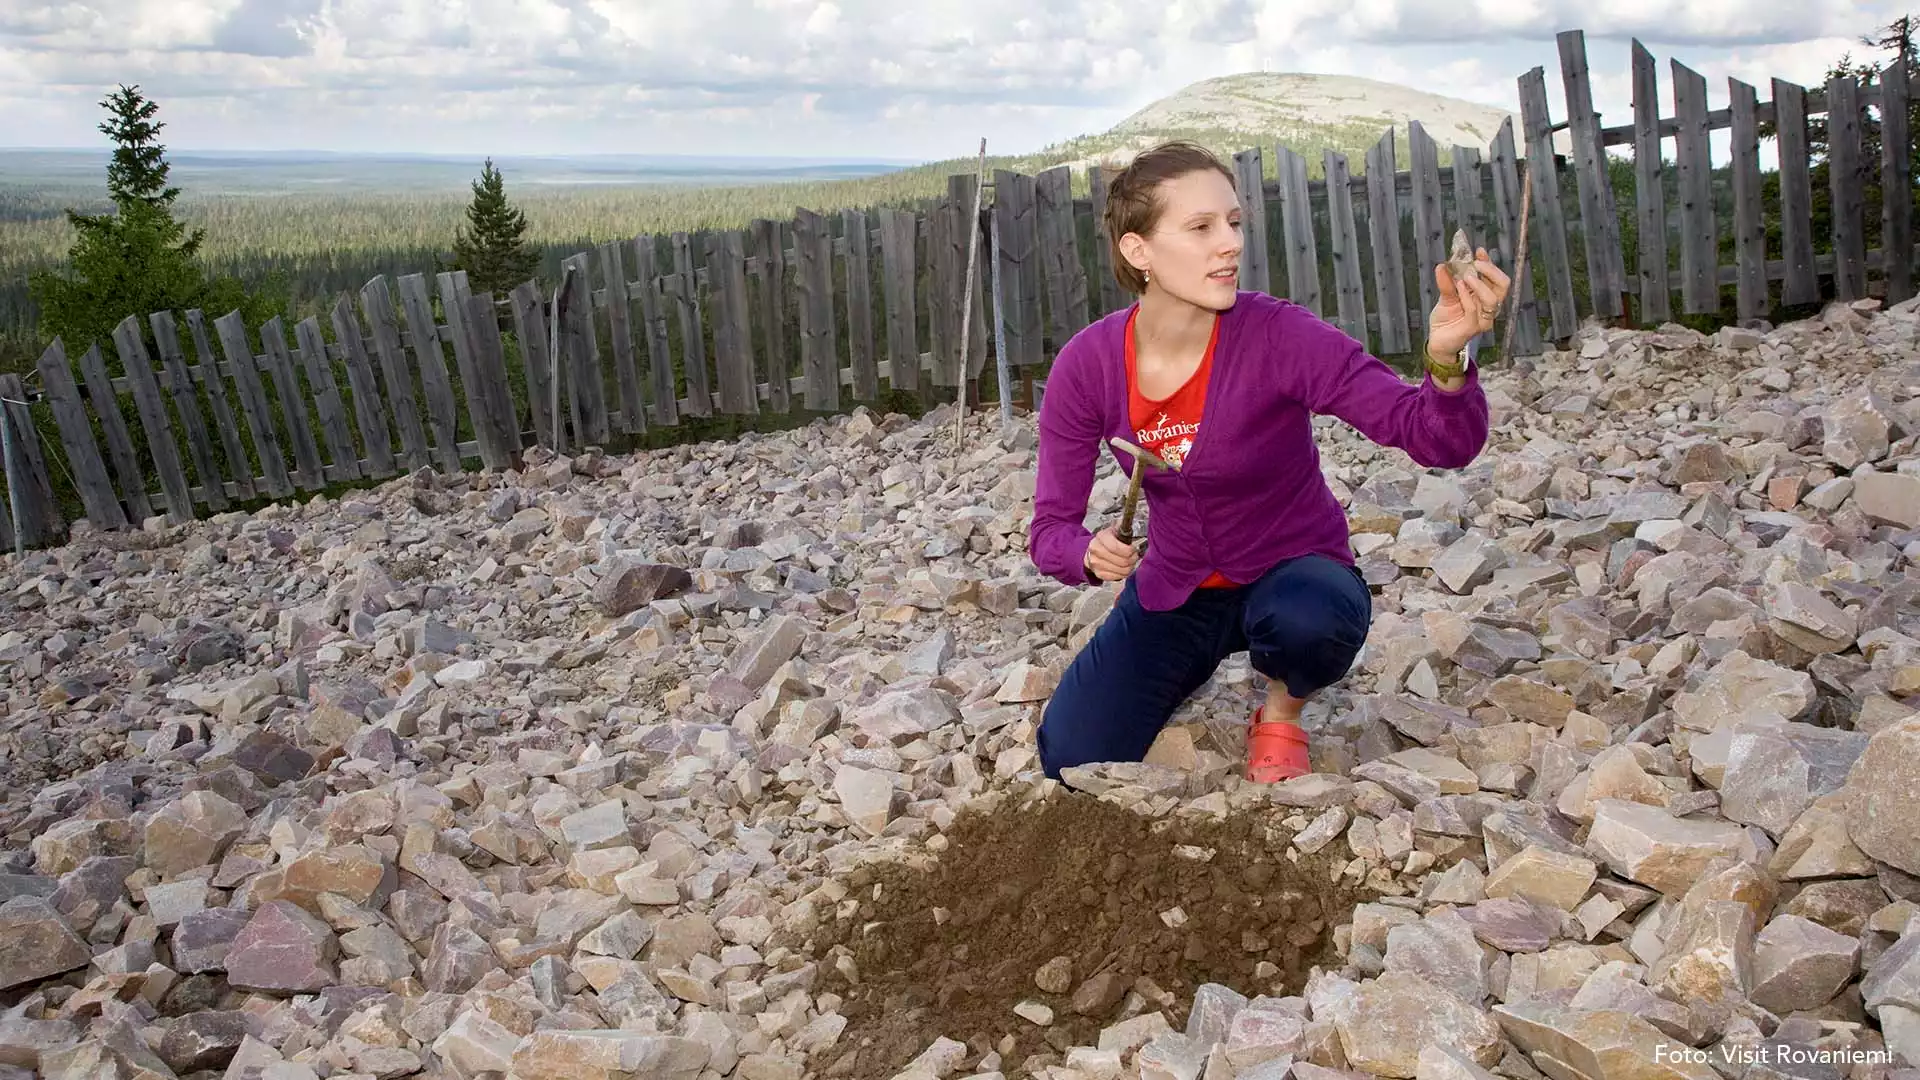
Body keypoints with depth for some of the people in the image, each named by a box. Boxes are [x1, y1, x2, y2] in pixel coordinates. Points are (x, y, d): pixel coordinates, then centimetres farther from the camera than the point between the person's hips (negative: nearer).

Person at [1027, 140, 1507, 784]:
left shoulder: (1279, 336, -23)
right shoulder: (1086, 367, -15)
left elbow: (1441, 440, -28)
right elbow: (1050, 529, -11)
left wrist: (1446, 358, -50)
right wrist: (1088, 555, -34)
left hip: (1294, 574, -2)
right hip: (1175, 592, 3)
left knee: (1309, 619, -39)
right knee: (1072, 764, -11)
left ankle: (1283, 709, 0)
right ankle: (1184, 675, 23)